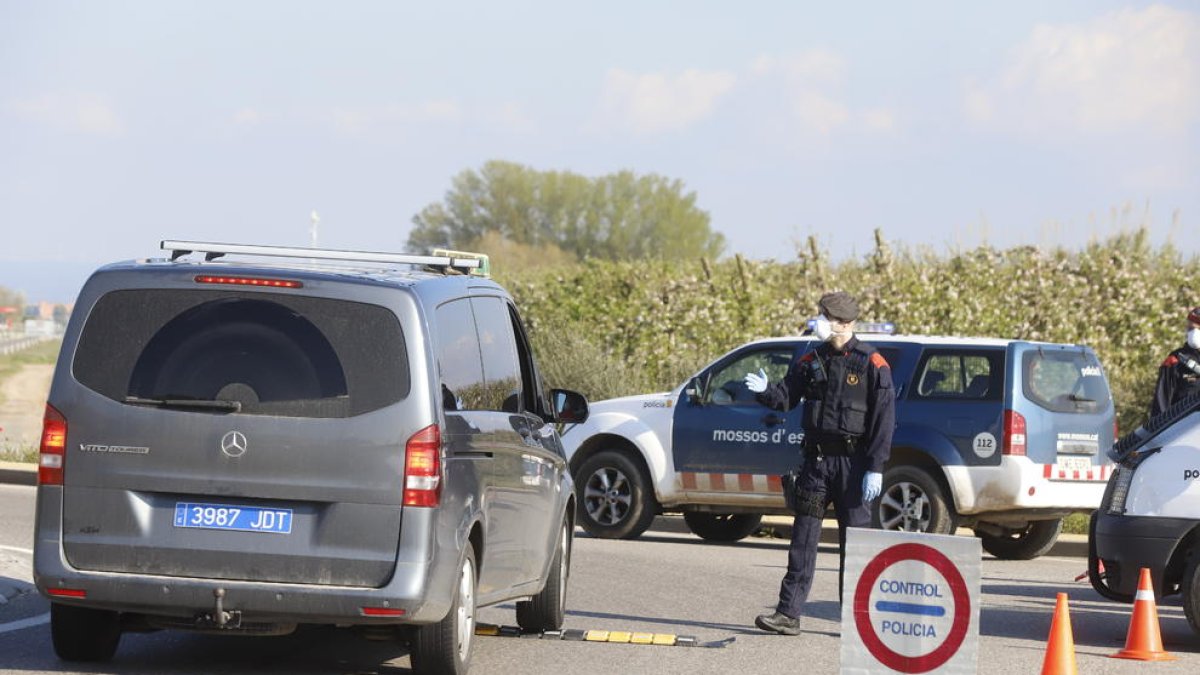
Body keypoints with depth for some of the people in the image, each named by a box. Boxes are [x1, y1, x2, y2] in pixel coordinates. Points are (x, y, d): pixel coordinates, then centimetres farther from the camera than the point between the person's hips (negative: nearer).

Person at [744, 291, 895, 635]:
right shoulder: (812, 361, 10)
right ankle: (788, 613, 2)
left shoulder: (872, 364, -5)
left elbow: (885, 418, -8)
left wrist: (875, 468, -13)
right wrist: (765, 390, -15)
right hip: (817, 458, 5)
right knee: (803, 538, 2)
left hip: (853, 461, -4)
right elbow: (786, 397, 9)